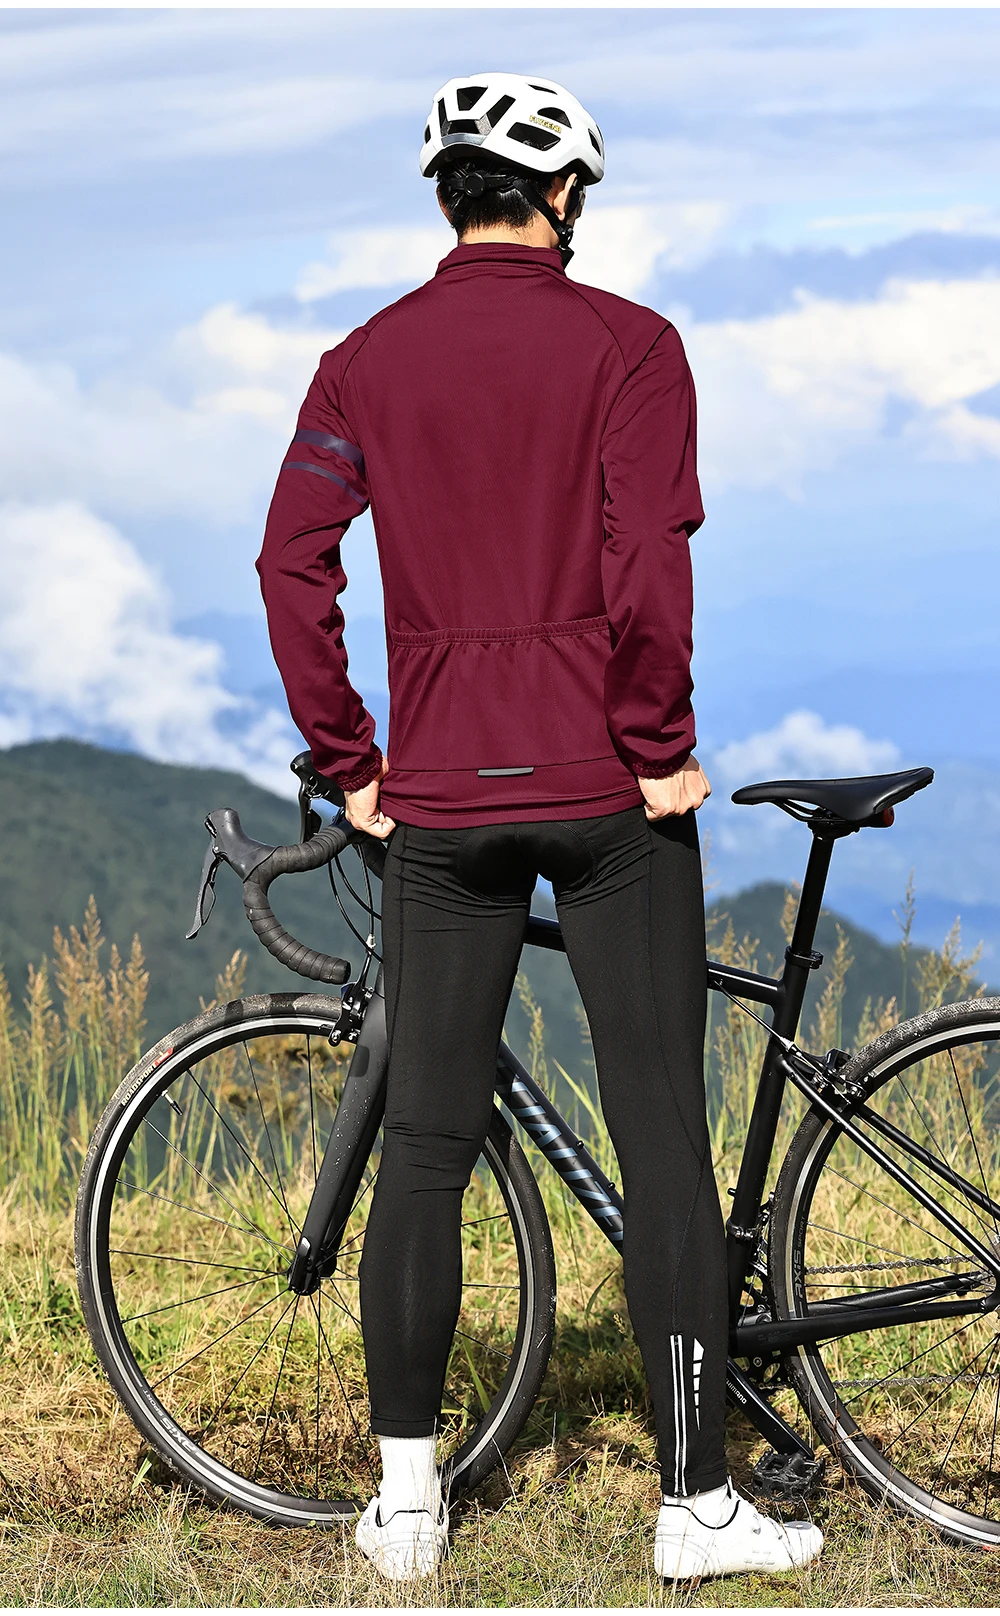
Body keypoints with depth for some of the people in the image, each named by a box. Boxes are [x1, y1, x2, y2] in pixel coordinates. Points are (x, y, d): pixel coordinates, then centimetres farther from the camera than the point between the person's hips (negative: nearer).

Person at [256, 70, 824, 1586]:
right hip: (607, 790, -3)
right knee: (663, 1142, 1)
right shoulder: (627, 343, -5)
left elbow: (294, 564, -2)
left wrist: (351, 765, 4)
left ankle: (406, 1499, 13)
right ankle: (697, 1501, 3)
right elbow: (650, 563, -15)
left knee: (425, 1146, 9)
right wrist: (662, 754, -6)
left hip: (439, 800, 3)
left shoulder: (366, 361, 5)